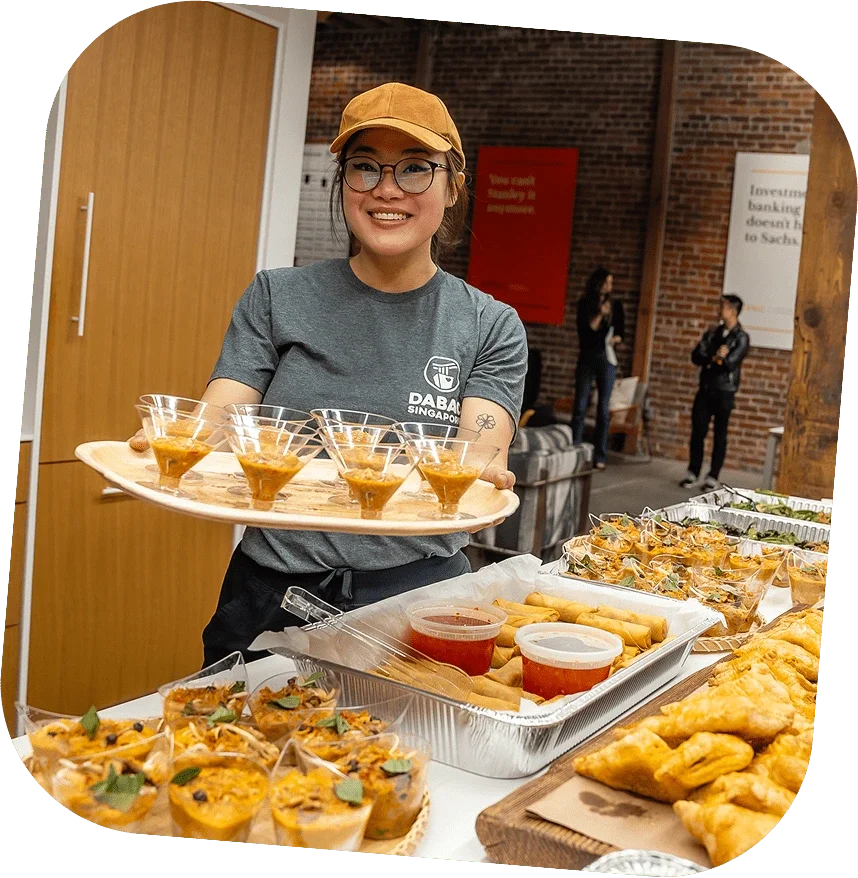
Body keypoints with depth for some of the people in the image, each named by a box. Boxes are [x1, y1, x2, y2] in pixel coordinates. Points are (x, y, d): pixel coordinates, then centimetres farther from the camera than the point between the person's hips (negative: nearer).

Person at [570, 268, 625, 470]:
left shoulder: (615, 305, 7)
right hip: (586, 358, -1)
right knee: (580, 406, -2)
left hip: (607, 359, 1)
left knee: (604, 409, -1)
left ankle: (600, 456, 1)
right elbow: (585, 330, -6)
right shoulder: (584, 304, 3)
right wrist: (600, 314, -13)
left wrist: (616, 339, -10)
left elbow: (620, 332, 11)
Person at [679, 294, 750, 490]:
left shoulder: (741, 338, -4)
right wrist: (715, 358, -15)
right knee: (698, 431, 2)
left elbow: (730, 363, -15)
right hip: (705, 389, 4)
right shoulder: (712, 333, 11)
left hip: (725, 392, -4)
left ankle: (713, 477, 9)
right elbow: (696, 356, 0)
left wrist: (709, 359, -7)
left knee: (720, 435, 3)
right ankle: (692, 472, 12)